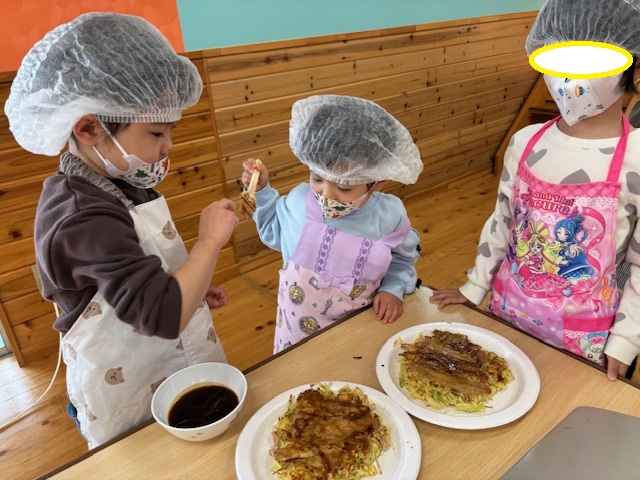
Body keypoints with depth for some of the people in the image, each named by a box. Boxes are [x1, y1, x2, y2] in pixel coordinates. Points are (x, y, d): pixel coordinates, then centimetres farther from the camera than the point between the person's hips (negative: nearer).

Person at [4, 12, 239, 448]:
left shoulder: (114, 184, -1)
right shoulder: (86, 219, -31)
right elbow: (162, 315, -37)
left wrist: (196, 287, 7)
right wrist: (209, 241, -26)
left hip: (171, 367, 9)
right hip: (134, 398, -8)